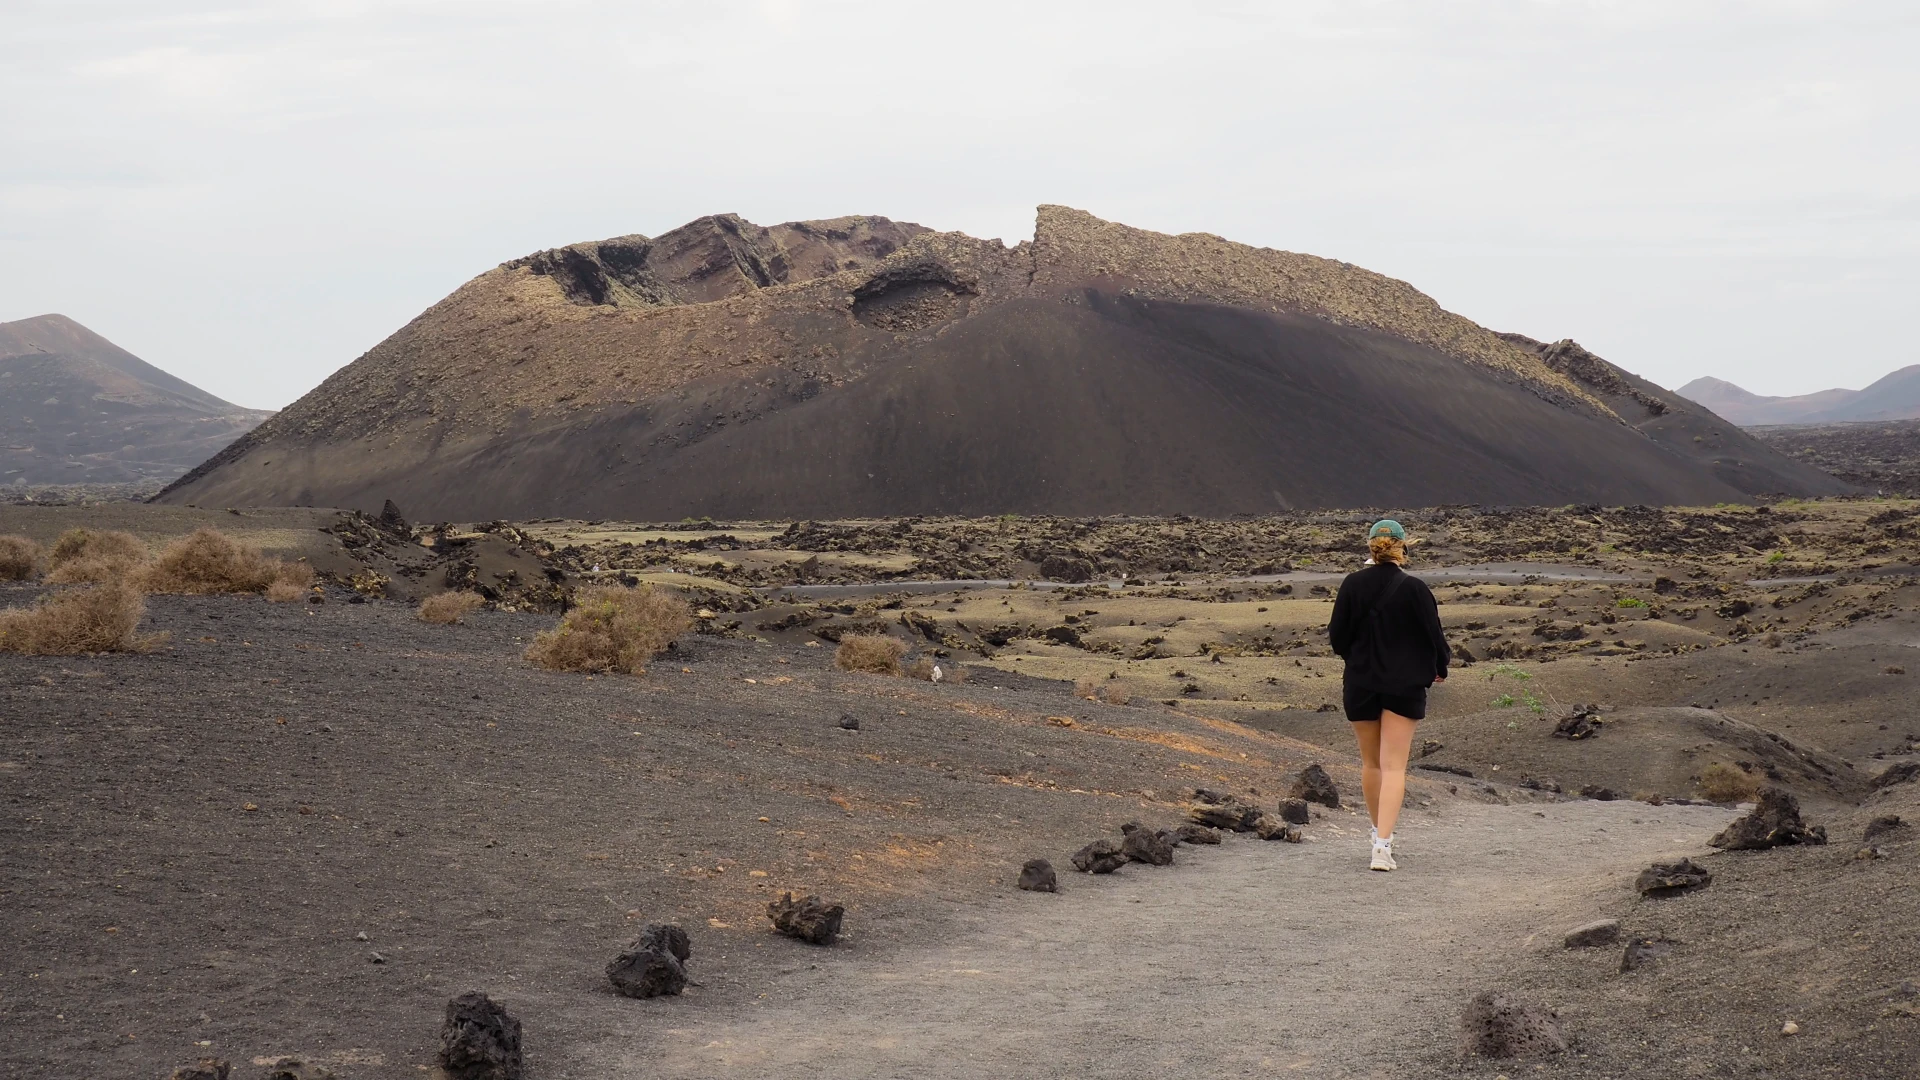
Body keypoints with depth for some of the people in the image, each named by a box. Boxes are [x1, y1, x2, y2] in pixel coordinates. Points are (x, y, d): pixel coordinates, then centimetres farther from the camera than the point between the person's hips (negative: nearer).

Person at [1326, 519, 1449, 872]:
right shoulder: (1414, 588, -11)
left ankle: (1380, 832, 32)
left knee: (1370, 763, 19)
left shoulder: (1352, 585, -5)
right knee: (1394, 766, -3)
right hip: (1405, 684, -2)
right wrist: (1440, 668, 15)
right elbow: (1433, 634, -5)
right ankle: (1383, 843, -16)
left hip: (1360, 684, 2)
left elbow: (1337, 636, -1)